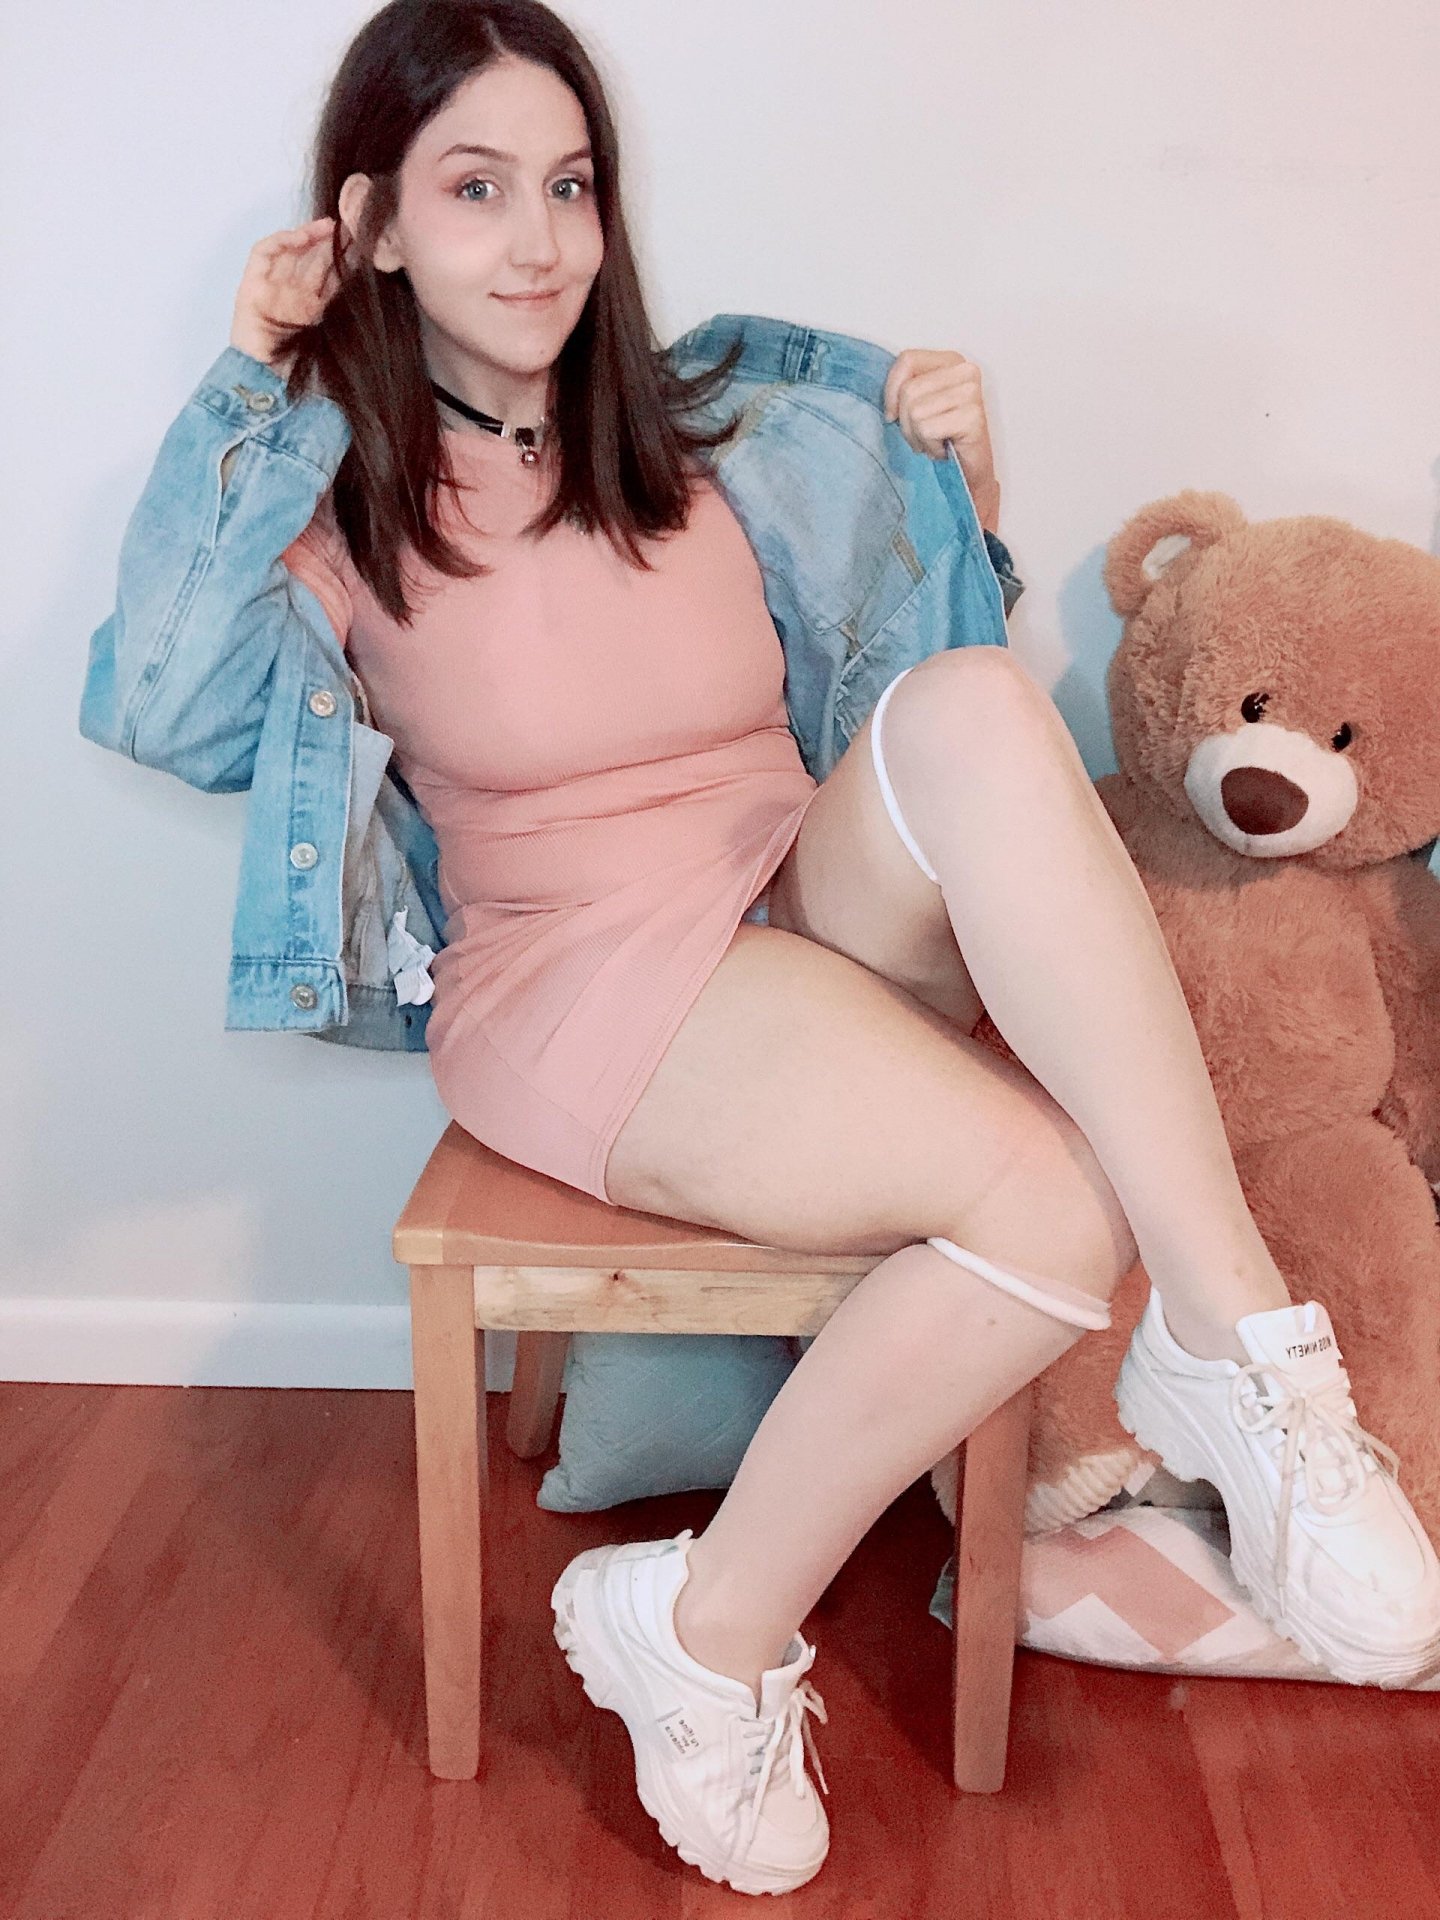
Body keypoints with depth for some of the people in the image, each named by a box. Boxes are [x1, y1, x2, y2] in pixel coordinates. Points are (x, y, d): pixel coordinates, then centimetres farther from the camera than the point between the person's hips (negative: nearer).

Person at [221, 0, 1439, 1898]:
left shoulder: (690, 441, 11)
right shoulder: (342, 499, 2)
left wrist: (963, 482, 0)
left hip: (815, 921, 4)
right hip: (584, 981, -4)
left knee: (975, 704, -29)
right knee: (1056, 1199, -29)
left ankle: (1229, 1337, -30)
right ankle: (714, 1642, -10)